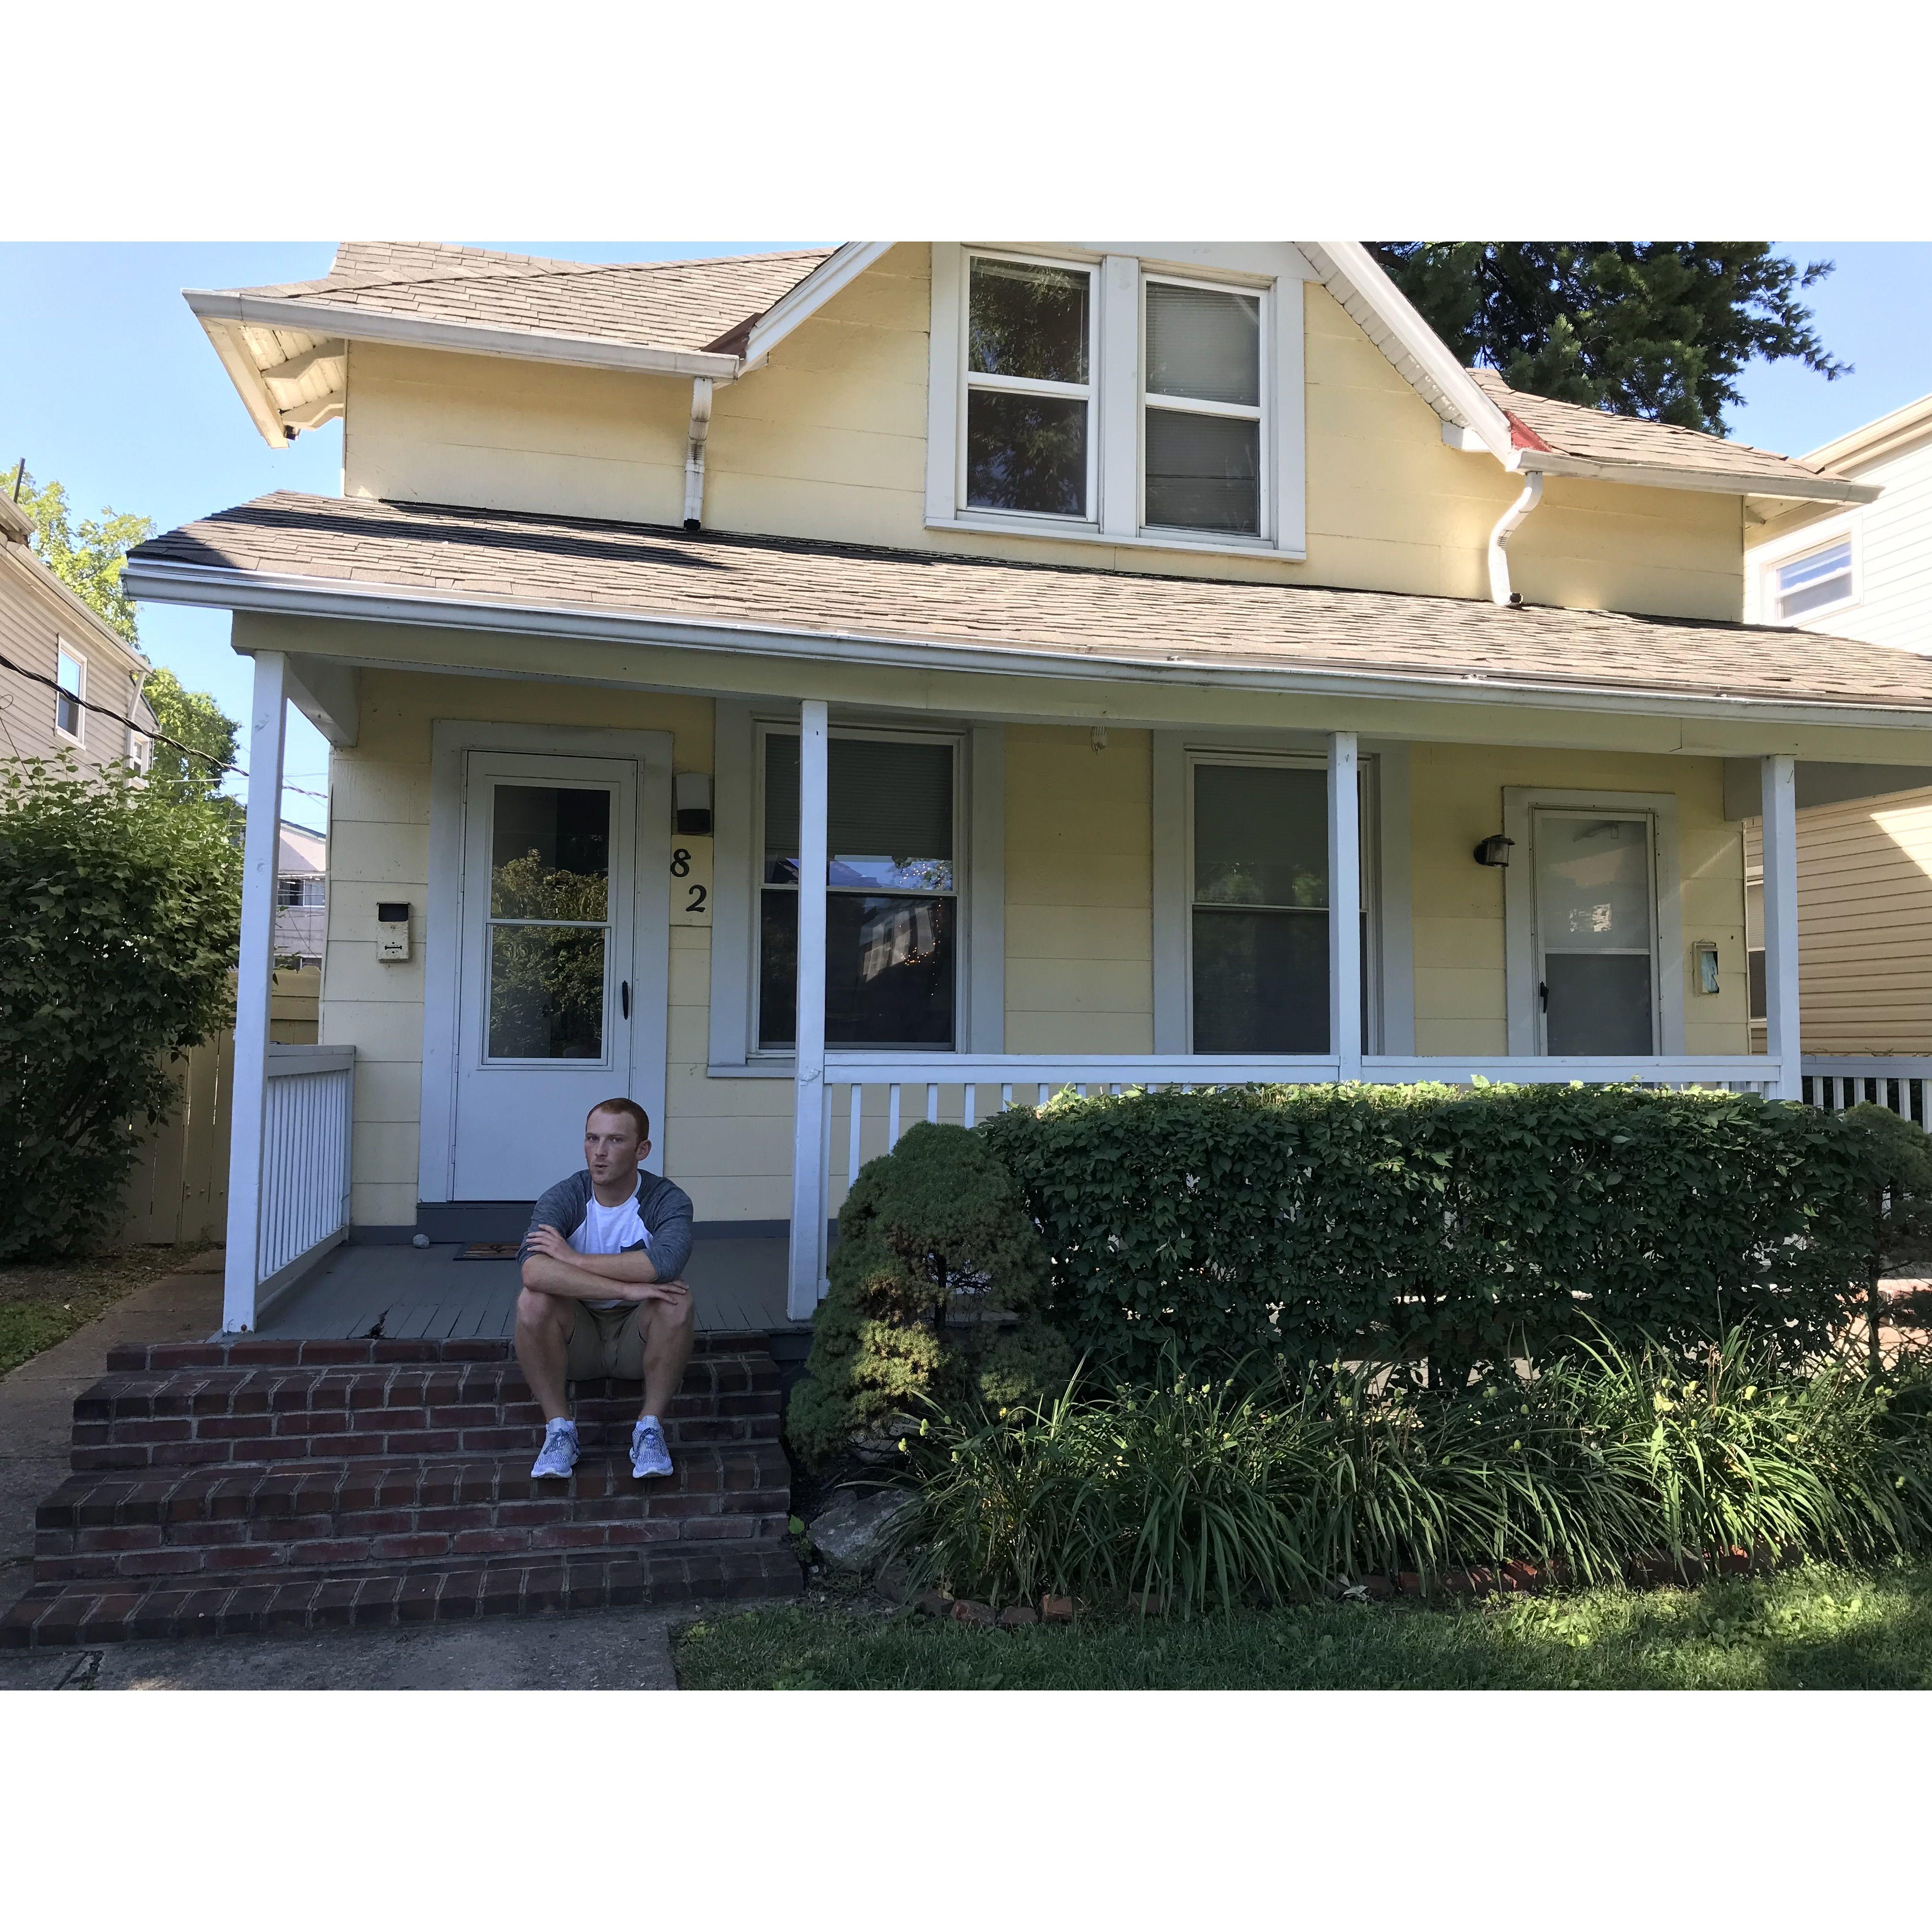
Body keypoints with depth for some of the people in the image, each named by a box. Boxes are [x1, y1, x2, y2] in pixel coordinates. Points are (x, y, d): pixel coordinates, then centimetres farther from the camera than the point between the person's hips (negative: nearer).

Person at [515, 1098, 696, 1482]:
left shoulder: (668, 1200, -14)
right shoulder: (564, 1198, -13)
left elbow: (665, 1262, -37)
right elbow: (534, 1270, -33)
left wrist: (575, 1258, -29)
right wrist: (627, 1288, -39)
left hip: (639, 1337, -1)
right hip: (577, 1339, 1)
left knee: (678, 1303, -31)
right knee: (532, 1301, -28)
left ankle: (650, 1428, -13)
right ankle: (559, 1429, -12)